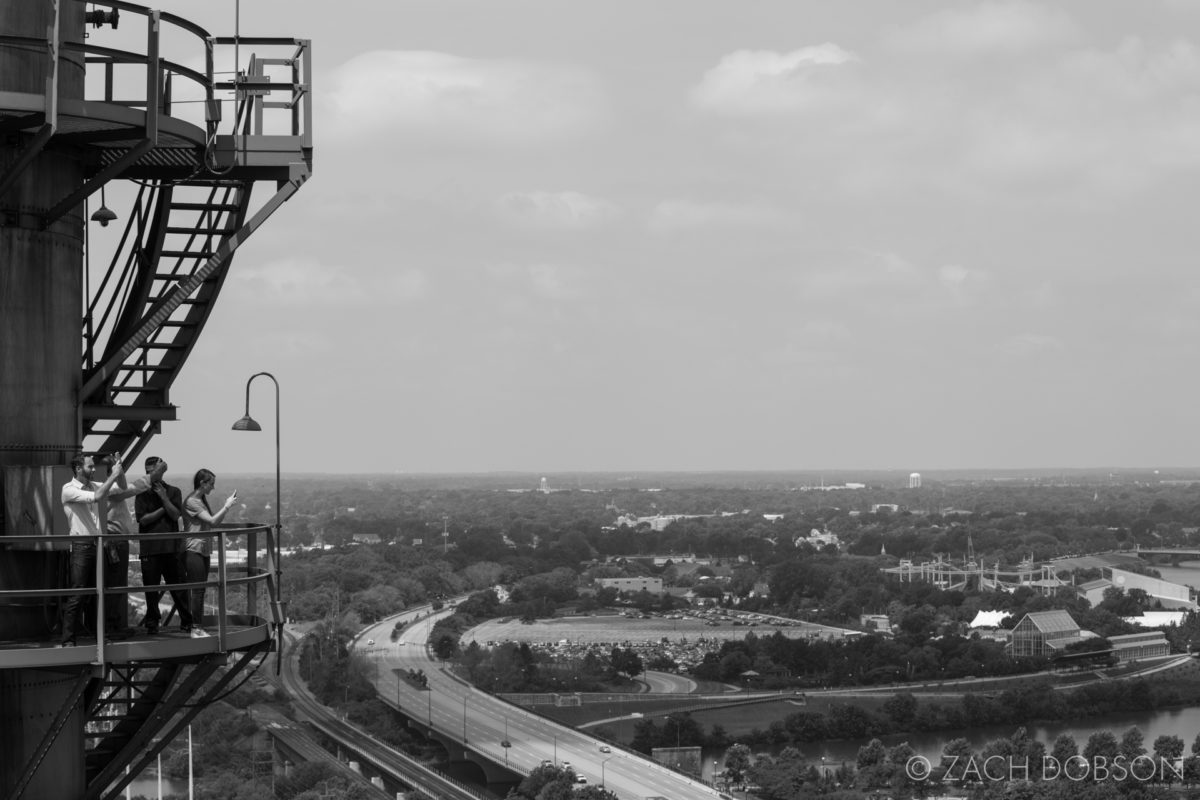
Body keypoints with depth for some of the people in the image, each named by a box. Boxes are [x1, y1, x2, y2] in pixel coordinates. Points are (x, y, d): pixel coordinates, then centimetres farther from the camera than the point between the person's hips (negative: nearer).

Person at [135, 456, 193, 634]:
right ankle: (152, 622, 14)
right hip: (150, 548, 0)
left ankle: (187, 622, 8)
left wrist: (164, 497, -12)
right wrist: (163, 509, -6)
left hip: (172, 547, 0)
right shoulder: (143, 494, 6)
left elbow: (176, 515, -5)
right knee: (151, 588, 3)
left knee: (179, 586, 1)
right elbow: (143, 519, -5)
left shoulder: (173, 491, 8)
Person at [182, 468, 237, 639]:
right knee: (197, 590, -8)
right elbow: (212, 522, -20)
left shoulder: (202, 500, 16)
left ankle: (200, 628, 11)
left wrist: (227, 505, 4)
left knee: (201, 590, 9)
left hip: (204, 550, 9)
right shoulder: (191, 502, -14)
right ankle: (196, 629, -5)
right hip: (193, 550, -9)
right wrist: (227, 506, -14)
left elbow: (214, 521, 14)